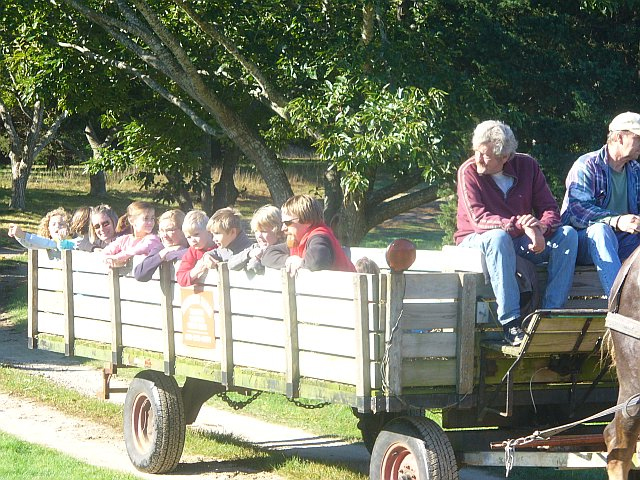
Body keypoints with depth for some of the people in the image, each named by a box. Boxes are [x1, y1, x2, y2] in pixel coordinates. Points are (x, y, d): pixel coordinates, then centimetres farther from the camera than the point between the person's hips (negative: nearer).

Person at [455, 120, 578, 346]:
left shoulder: (527, 166, -2)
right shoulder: (468, 172, -13)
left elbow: (550, 209, -3)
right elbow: (479, 219, -24)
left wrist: (541, 228, -28)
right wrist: (520, 225, -39)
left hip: (521, 242, 4)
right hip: (476, 240, -4)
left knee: (567, 234, -18)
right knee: (498, 237, -39)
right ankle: (510, 323, -41)